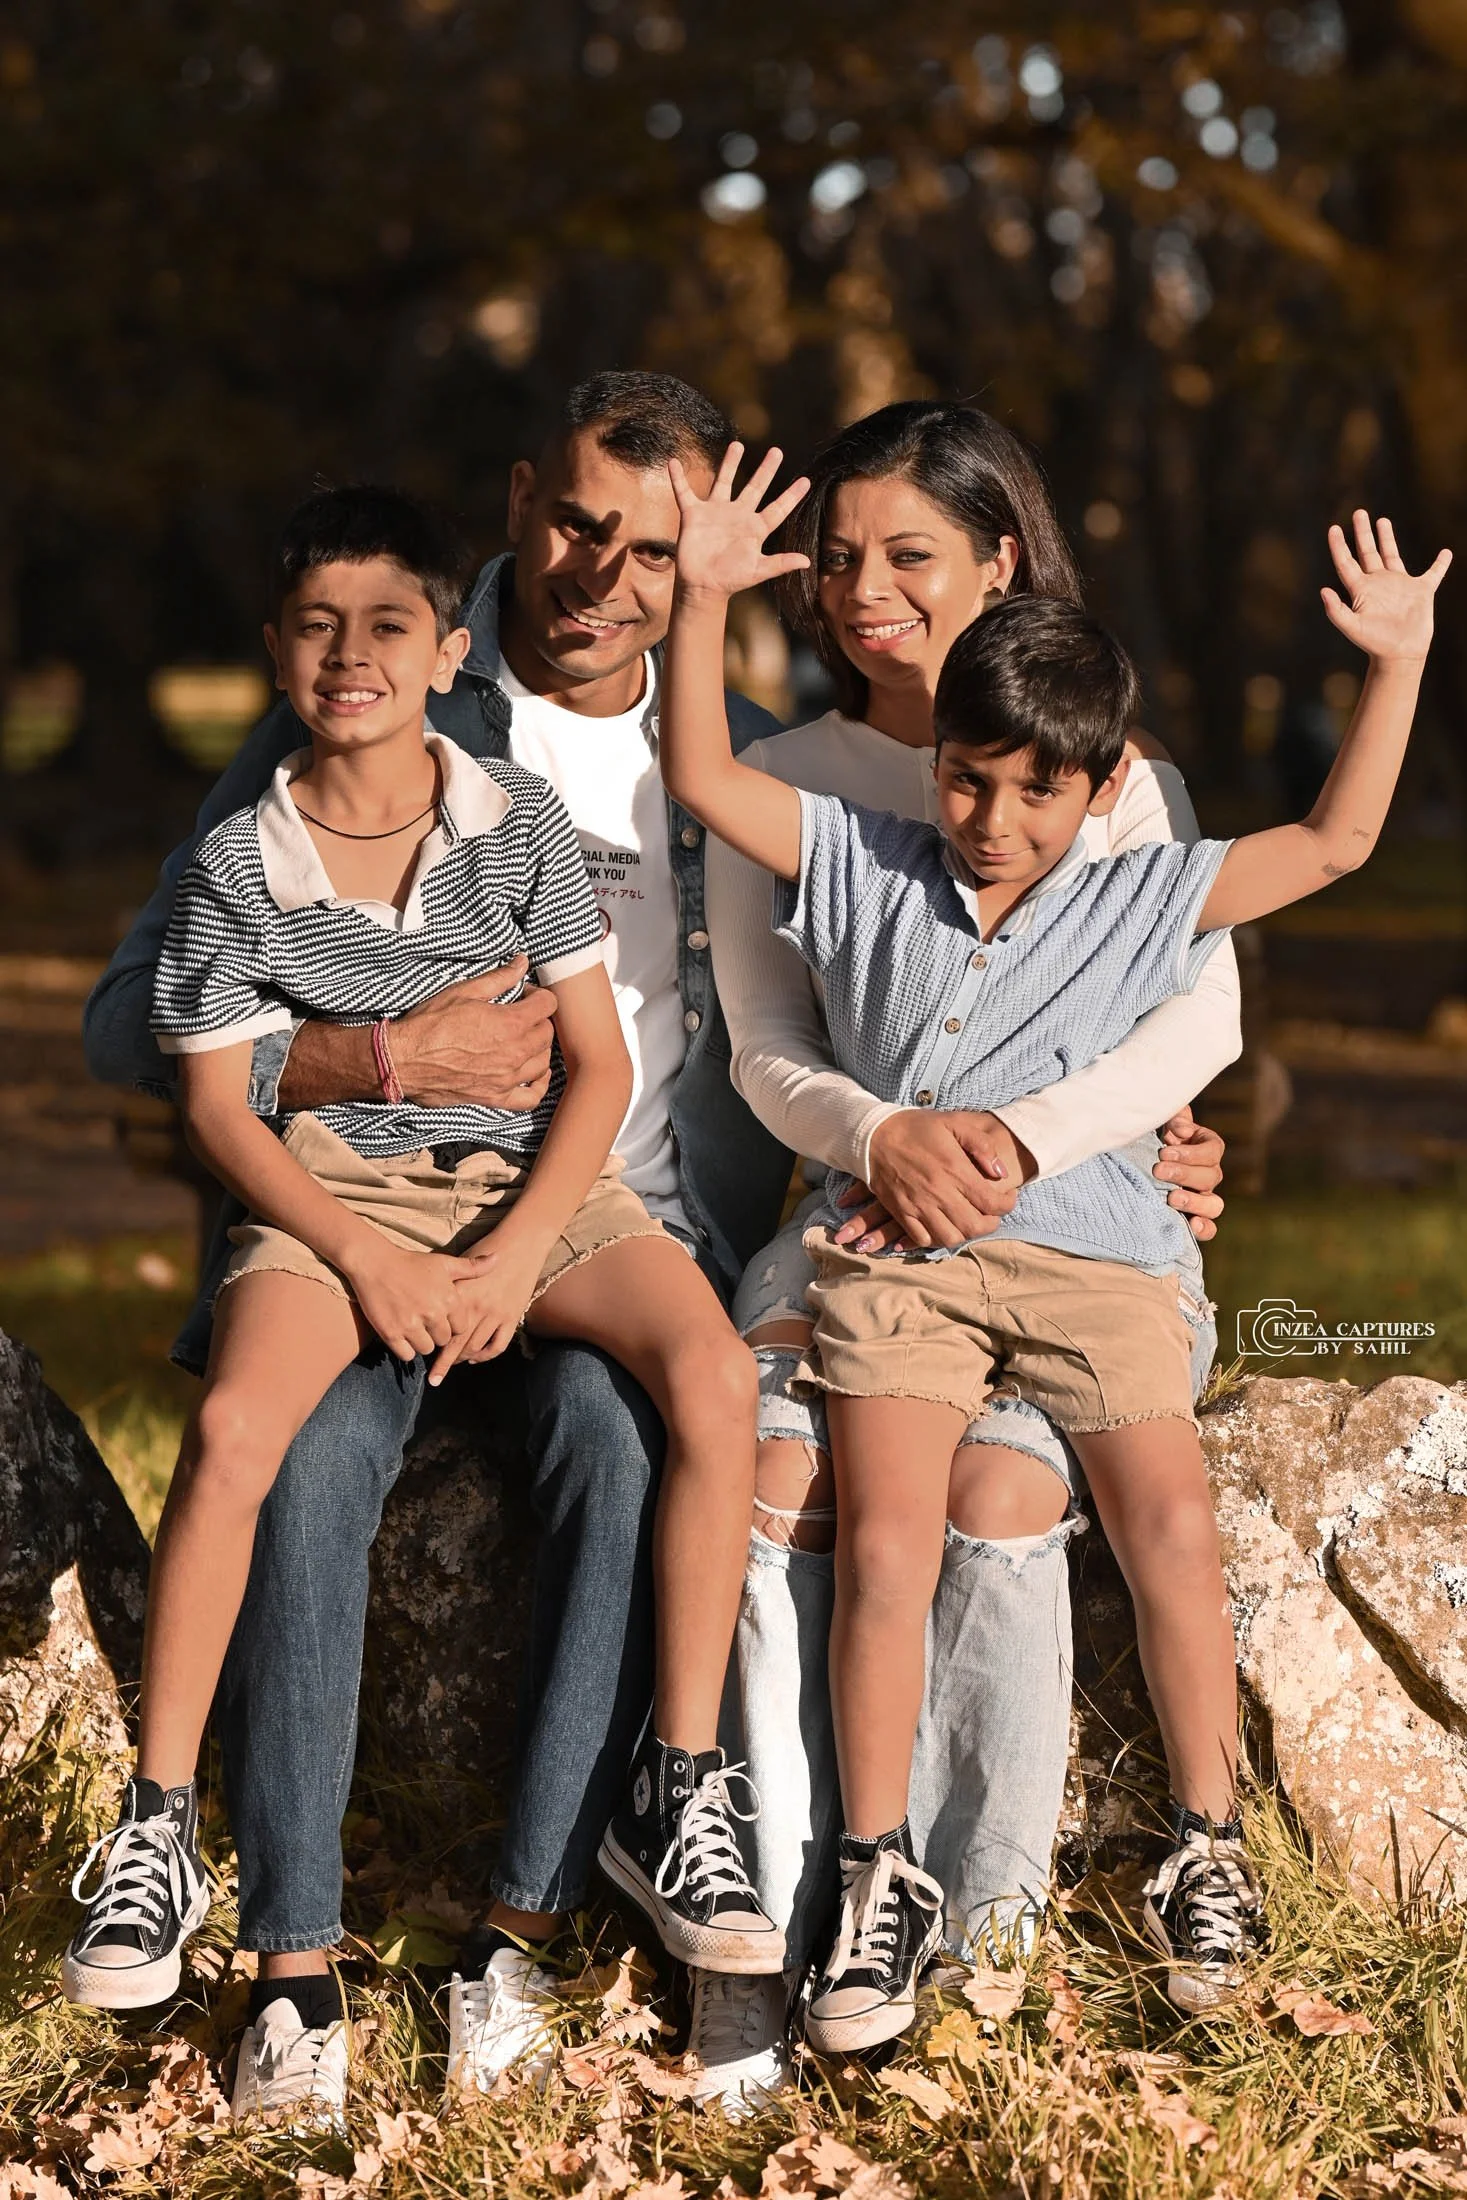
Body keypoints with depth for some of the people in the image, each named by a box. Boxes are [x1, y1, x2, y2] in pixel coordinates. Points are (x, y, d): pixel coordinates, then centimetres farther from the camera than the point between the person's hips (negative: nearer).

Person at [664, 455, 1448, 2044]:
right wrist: (704, 601, 0)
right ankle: (880, 1878, -8)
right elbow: (701, 778, 8)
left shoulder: (1143, 903, 10)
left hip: (1091, 1252, 0)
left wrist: (1397, 665, 8)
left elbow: (1332, 844, 12)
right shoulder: (859, 867, 10)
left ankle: (1207, 1850, 4)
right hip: (892, 1249, 0)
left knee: (1171, 1534, -12)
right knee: (884, 1543, -16)